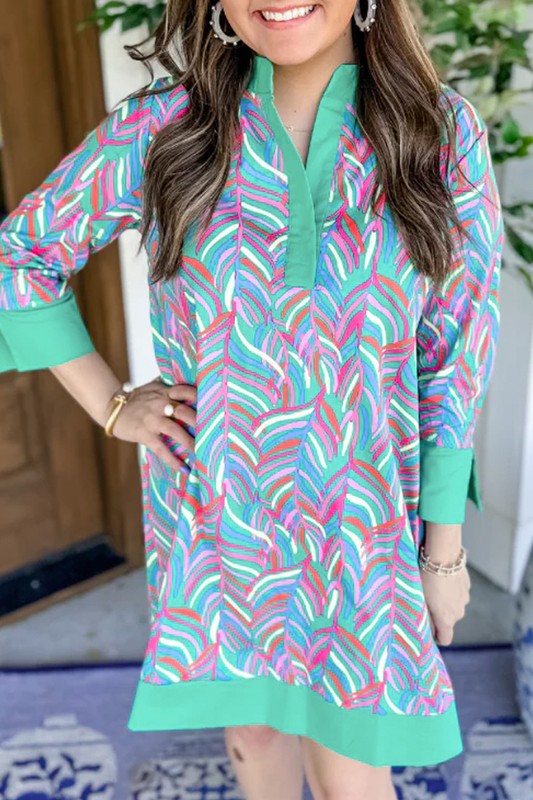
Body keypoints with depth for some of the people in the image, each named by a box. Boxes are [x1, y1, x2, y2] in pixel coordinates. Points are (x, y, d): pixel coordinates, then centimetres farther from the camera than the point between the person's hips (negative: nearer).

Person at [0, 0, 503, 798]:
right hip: (215, 509, 1)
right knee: (254, 730, 20)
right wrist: (112, 406, -1)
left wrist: (446, 547, -1)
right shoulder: (161, 126, -7)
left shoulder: (444, 130, -7)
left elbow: (457, 351, -3)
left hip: (362, 520, -1)